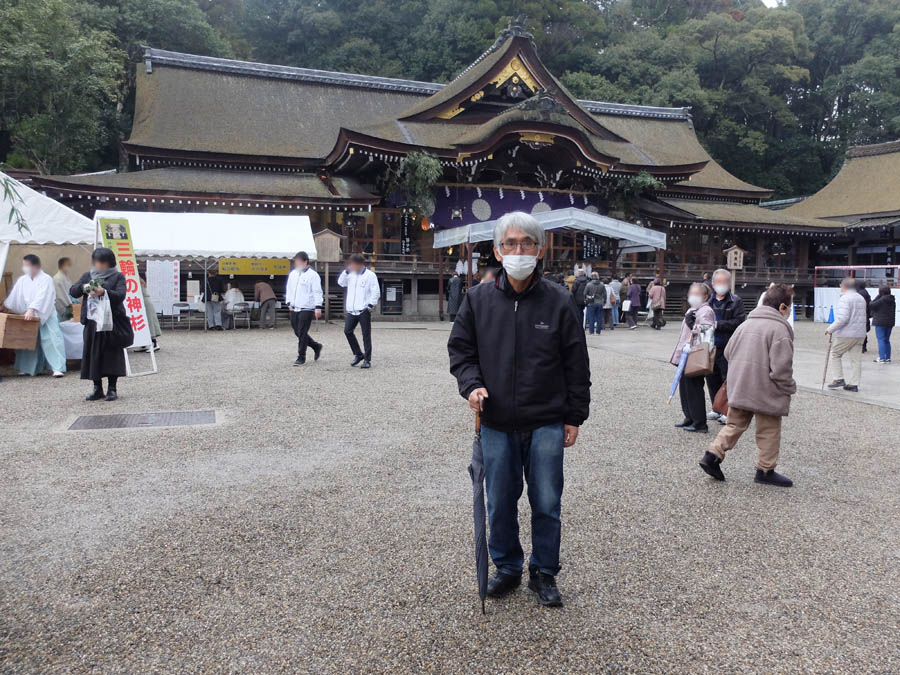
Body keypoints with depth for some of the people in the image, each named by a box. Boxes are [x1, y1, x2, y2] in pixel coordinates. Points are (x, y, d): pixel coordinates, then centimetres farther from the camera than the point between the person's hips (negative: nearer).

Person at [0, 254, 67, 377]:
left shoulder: (46, 279, -10)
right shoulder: (22, 280, 7)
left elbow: (41, 298, -21)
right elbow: (14, 297, 15)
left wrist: (32, 310, -29)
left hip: (46, 316, -6)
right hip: (29, 316, 6)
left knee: (52, 339, -13)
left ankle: (58, 368, -16)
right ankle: (29, 368, 19)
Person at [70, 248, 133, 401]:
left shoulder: (118, 276, 5)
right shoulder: (87, 276, 17)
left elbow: (120, 295, -9)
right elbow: (73, 292, 9)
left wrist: (104, 292, -26)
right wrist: (84, 288, -12)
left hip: (111, 323, -4)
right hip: (92, 322, 4)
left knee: (112, 355, -3)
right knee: (93, 355, 4)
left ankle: (112, 389, 5)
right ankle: (97, 388, 14)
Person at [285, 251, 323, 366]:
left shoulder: (312, 275, -8)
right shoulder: (293, 274, 13)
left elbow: (317, 292, -11)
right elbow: (289, 289, 21)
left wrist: (318, 307, -17)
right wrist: (289, 302, 10)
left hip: (307, 309, -7)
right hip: (294, 309, 7)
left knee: (302, 333, -7)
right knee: (298, 332, 11)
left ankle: (301, 357, 4)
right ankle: (316, 346, 30)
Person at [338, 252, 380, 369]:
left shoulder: (370, 275, -6)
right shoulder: (351, 274, 13)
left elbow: (376, 292, -7)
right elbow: (341, 282, 11)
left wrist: (370, 305, -14)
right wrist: (346, 271, 0)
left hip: (364, 311, -6)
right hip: (352, 310, 6)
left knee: (366, 335, -1)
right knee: (347, 331, -1)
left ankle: (367, 360, 6)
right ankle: (358, 354, 14)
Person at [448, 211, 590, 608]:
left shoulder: (559, 302, -3)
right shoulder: (478, 300, 1)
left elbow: (576, 365, 2)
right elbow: (460, 349, 9)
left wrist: (574, 417, 2)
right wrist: (472, 384, -9)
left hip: (547, 423, -1)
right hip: (496, 425, 2)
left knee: (546, 504, 9)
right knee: (500, 504, 13)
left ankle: (544, 573, 29)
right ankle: (507, 568, 33)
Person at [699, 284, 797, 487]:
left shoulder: (745, 323, 9)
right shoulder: (779, 329, -15)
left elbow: (728, 352, 15)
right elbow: (781, 368, -20)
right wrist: (789, 389, -5)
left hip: (738, 389, 7)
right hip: (766, 393, -6)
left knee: (735, 425, 16)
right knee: (769, 432, 10)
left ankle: (712, 455, 6)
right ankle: (766, 470, 20)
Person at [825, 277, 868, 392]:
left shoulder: (845, 299, -13)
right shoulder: (861, 298, 15)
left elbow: (843, 318, -21)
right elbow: (863, 318, 18)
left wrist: (830, 329, -13)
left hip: (846, 334, -8)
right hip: (860, 334, 8)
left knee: (835, 354, 8)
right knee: (856, 358, 7)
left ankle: (839, 379, 4)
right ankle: (853, 384, 8)